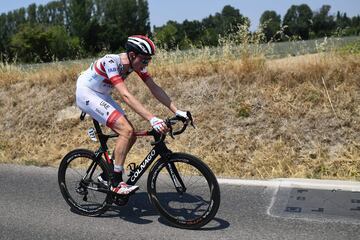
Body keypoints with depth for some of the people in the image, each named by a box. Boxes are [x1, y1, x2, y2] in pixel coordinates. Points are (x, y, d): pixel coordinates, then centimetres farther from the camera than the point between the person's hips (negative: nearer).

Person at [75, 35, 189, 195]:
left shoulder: (136, 63, -8)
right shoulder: (111, 62, -31)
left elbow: (155, 88, -9)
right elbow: (125, 95, -40)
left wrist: (177, 112, -16)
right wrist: (152, 119, -46)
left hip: (101, 96, 8)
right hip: (86, 94, -8)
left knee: (130, 136, -1)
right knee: (126, 130, -24)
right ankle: (116, 183, -15)